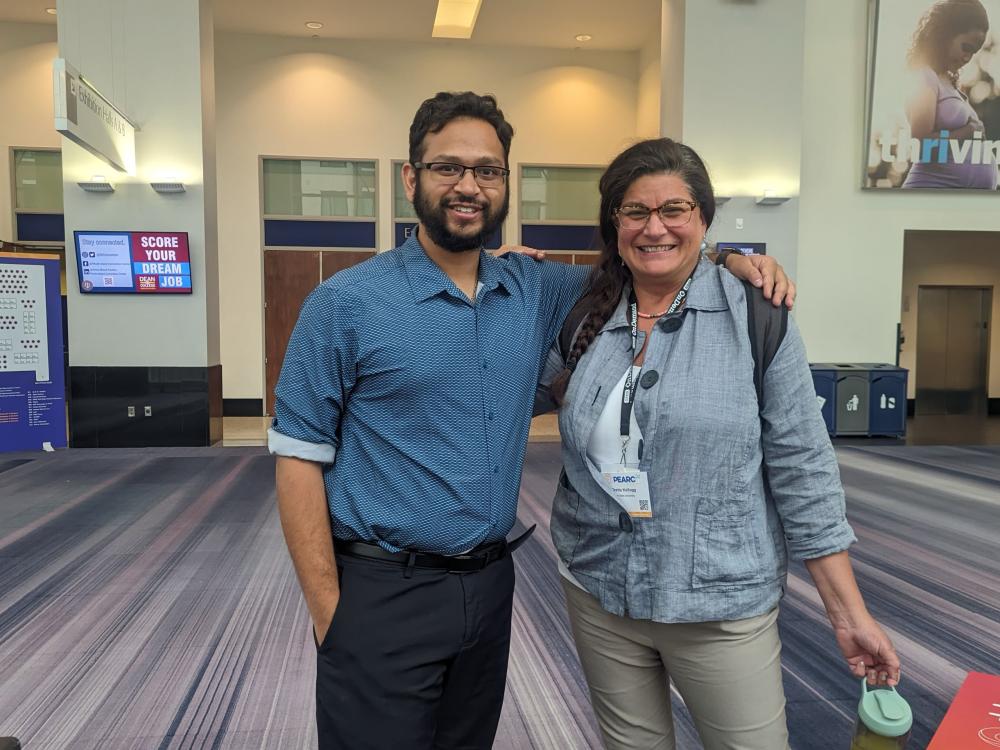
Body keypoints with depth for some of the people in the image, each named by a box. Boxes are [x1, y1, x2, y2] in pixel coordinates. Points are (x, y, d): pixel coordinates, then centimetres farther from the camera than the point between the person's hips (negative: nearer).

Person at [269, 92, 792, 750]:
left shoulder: (534, 291, 1)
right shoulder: (346, 304, -11)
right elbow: (300, 457, -9)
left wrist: (730, 263, -6)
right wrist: (328, 610, -12)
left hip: (491, 585, 5)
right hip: (384, 595, -4)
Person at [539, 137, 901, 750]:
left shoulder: (754, 313, -9)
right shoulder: (582, 318, 1)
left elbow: (803, 469, -8)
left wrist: (850, 612, -7)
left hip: (722, 604, -3)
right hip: (597, 592, 4)